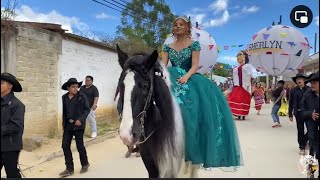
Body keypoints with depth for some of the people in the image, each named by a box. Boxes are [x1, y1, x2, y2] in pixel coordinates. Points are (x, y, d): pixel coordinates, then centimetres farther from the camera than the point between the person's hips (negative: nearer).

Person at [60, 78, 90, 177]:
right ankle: (69, 169, 14)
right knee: (65, 146, 3)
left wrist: (81, 119, -20)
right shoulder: (64, 97, 5)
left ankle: (85, 164, 28)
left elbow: (87, 109, -8)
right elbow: (64, 111, 14)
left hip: (78, 125, -5)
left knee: (80, 145, 5)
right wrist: (64, 123, 13)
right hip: (67, 125, 5)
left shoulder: (82, 96, -8)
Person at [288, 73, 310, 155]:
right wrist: (290, 114, 2)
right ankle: (302, 147, 19)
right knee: (300, 131, 7)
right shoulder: (293, 91, 1)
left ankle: (304, 141, 28)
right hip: (298, 113, 0)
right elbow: (291, 103, 4)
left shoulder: (309, 89, -2)